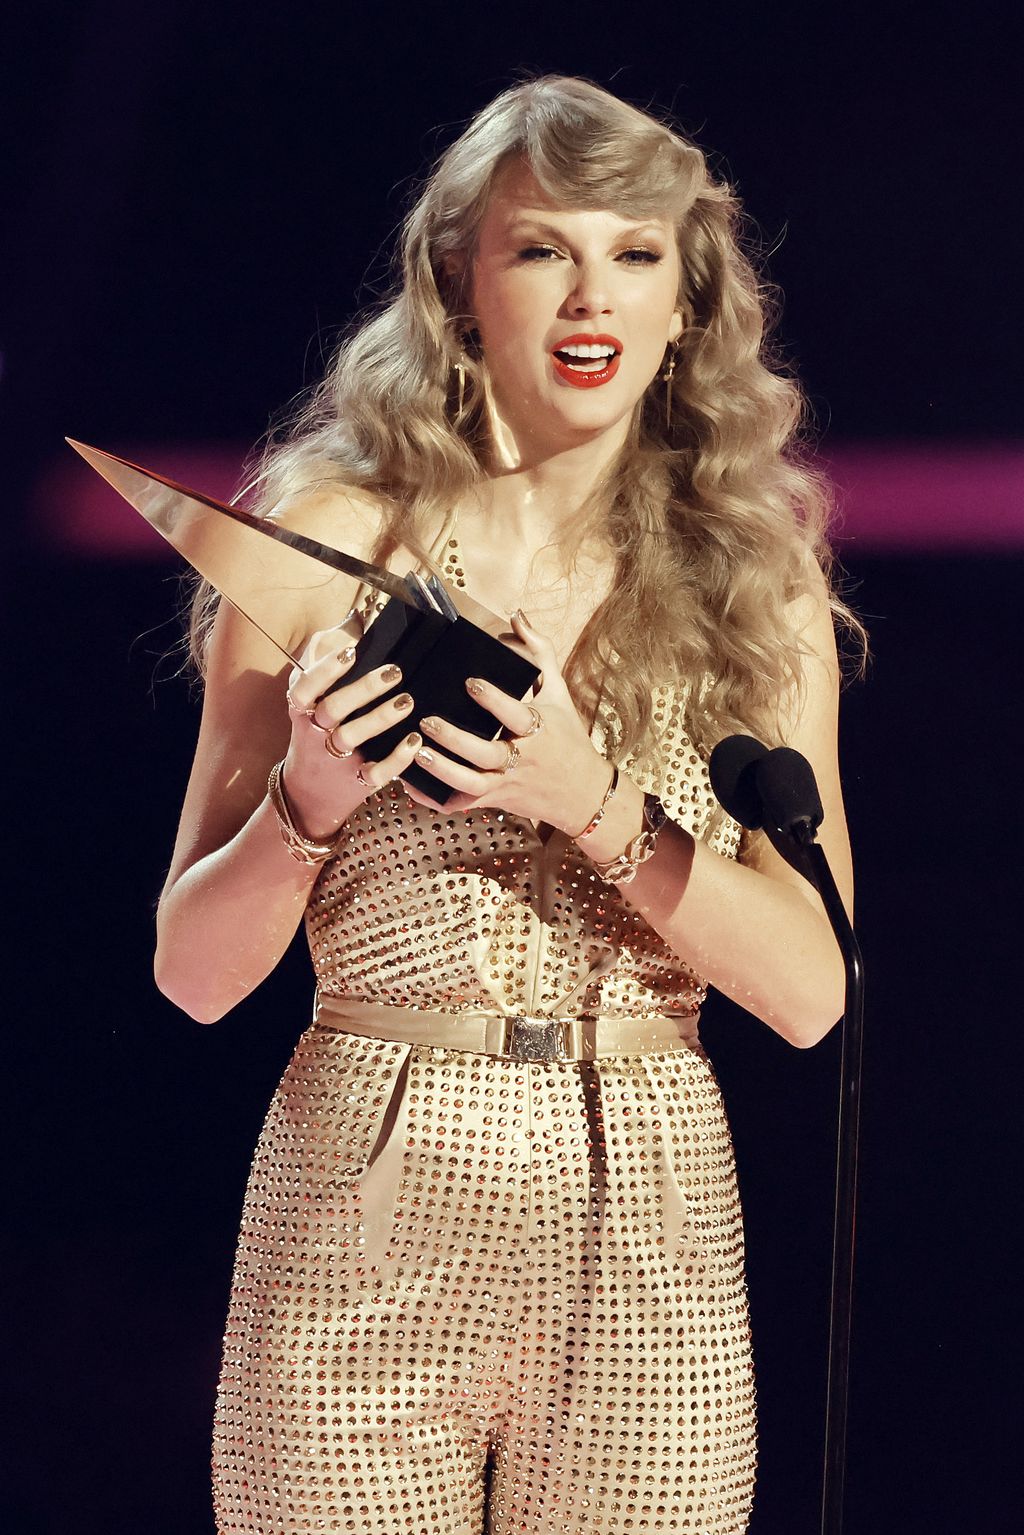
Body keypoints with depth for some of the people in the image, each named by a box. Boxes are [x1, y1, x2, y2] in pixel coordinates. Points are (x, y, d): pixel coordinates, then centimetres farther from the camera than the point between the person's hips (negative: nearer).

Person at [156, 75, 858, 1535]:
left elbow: (809, 989, -3)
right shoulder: (336, 530, 0)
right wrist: (308, 808, -17)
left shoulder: (758, 575, 5)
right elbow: (195, 974, 2)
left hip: (649, 1242, 1)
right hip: (366, 1213, -1)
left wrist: (595, 804, -15)